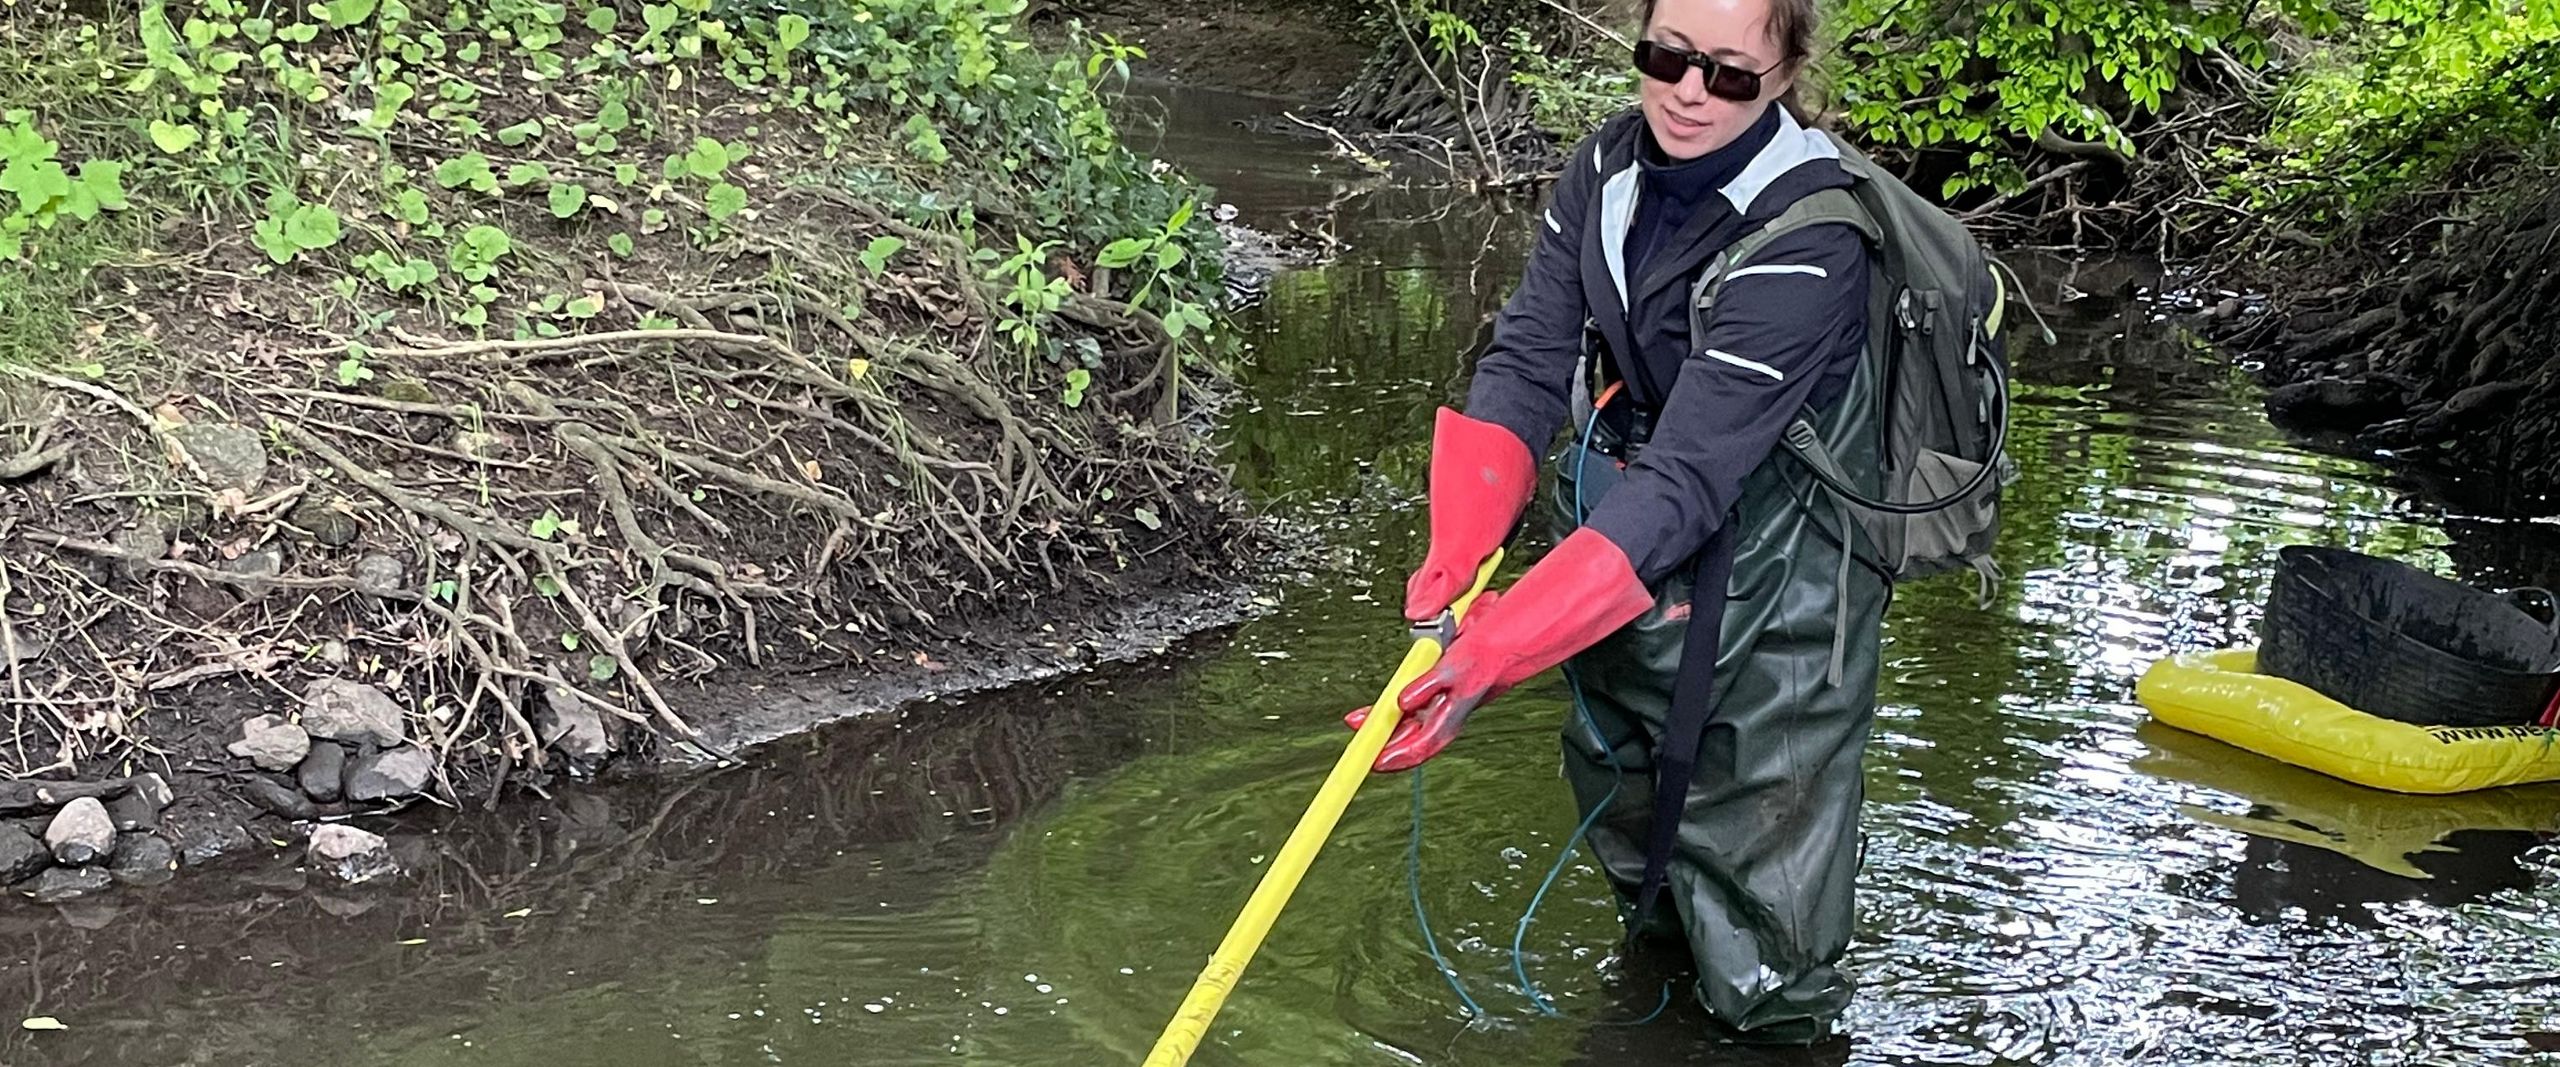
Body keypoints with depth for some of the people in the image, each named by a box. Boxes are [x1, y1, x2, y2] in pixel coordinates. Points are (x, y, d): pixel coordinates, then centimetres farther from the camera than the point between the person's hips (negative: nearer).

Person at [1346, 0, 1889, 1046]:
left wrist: (1487, 659, -42)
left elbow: (1686, 480, -35)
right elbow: (1527, 363, -11)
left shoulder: (1806, 243, -29)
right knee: (1623, 807, 29)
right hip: (1624, 550, 7)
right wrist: (1459, 546, -29)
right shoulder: (1611, 165, -7)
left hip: (1765, 593, -7)